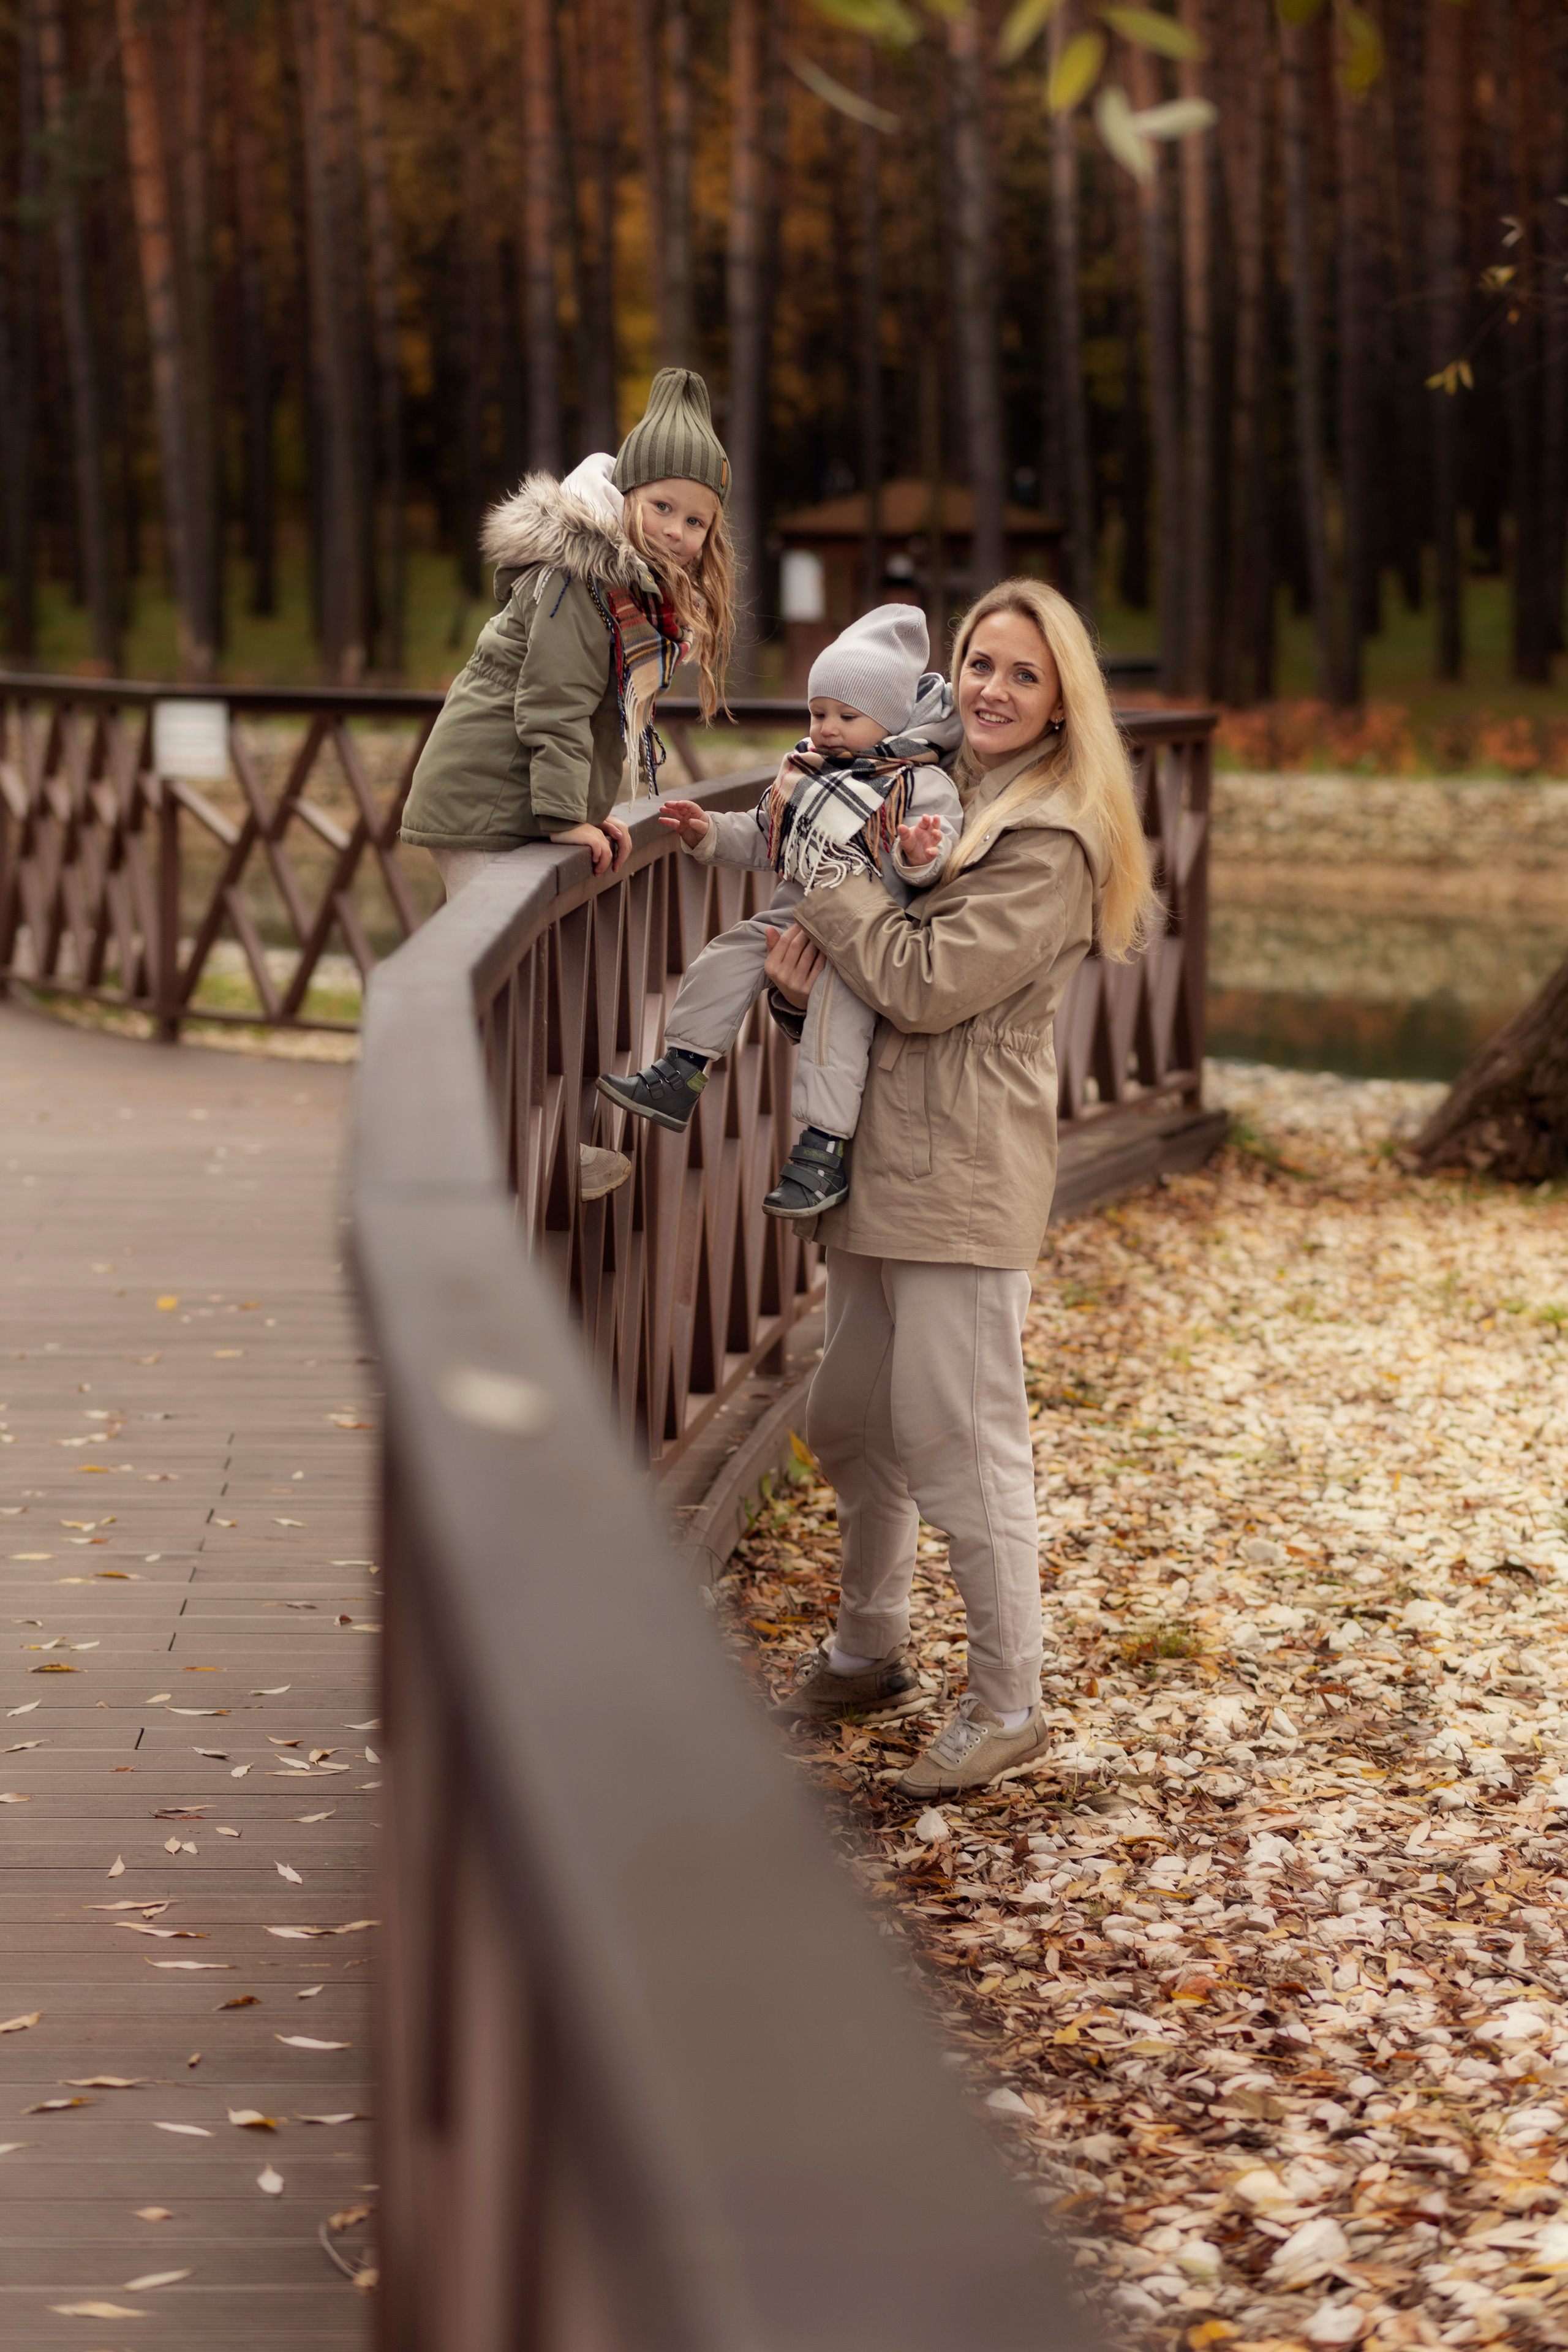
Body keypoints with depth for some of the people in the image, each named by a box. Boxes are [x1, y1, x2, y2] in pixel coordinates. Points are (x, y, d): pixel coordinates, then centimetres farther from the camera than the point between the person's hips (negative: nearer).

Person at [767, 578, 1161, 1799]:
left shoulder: (1052, 844, -13)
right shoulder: (938, 791, 15)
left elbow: (929, 983, -20)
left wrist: (825, 886, -10)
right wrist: (807, 943, -5)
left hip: (964, 1181, -9)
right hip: (876, 1159, 9)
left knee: (960, 1443, -5)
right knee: (853, 1424, 18)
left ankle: (1008, 1702, 6)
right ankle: (870, 1656, 35)